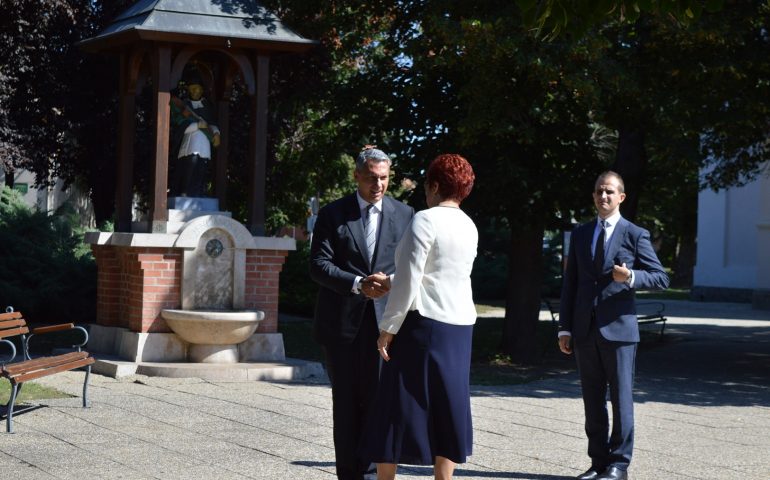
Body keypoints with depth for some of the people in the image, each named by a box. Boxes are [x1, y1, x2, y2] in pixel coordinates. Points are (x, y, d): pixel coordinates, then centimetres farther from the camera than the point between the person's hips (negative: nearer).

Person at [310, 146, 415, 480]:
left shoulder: (404, 215, 8)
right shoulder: (333, 214, 4)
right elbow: (319, 264, -4)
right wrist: (358, 284, -18)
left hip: (384, 319, 0)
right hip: (341, 322, 0)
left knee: (376, 399, -5)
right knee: (345, 400, 6)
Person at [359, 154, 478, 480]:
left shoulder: (425, 220, -12)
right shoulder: (469, 227, 11)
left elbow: (409, 281, -16)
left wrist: (388, 329, -10)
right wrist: (390, 282, 23)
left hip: (423, 324, -7)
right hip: (460, 327, 7)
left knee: (396, 408, 2)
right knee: (448, 410, 10)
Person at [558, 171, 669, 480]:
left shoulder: (635, 235, 1)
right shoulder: (580, 235, 13)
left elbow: (660, 278, -1)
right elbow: (570, 283, 13)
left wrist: (631, 277, -21)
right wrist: (565, 328, 7)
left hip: (618, 328, -4)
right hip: (585, 330, 4)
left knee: (621, 399, 0)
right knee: (592, 401, 8)